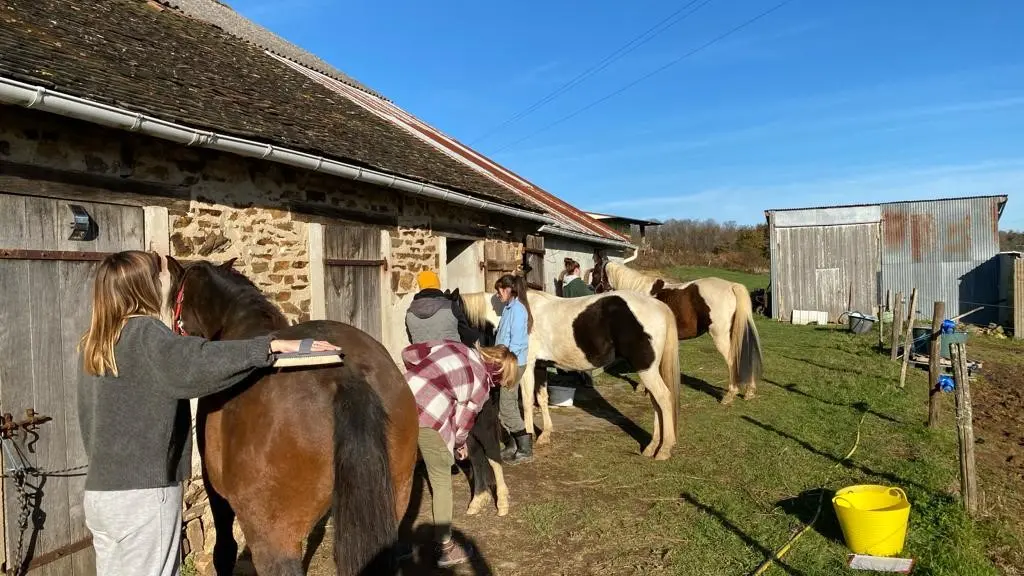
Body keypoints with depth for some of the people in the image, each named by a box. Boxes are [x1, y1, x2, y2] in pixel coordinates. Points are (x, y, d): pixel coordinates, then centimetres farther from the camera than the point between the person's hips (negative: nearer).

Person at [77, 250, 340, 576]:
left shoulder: (92, 344, 11)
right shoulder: (143, 333, -14)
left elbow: (90, 416, 18)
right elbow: (200, 361, -33)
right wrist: (271, 346, -38)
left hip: (99, 493, 9)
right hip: (142, 494, -9)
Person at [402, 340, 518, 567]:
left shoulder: (453, 346, 20)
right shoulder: (482, 384, 9)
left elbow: (409, 352, 16)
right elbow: (462, 423, 14)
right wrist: (460, 444, 35)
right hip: (429, 417, -6)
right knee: (442, 483, 14)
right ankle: (446, 549, 25)